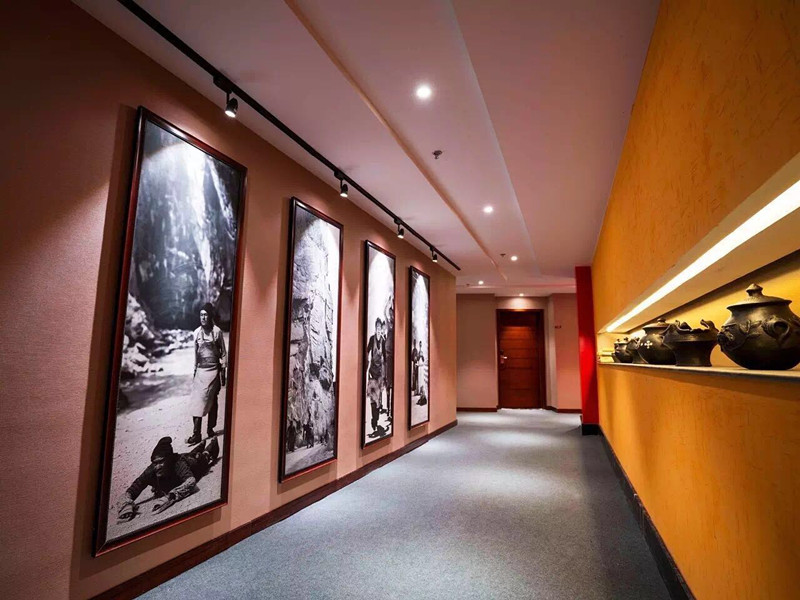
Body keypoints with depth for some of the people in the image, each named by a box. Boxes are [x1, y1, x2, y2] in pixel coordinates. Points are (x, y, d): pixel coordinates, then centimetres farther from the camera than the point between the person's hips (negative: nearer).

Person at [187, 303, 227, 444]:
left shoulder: (217, 331, -6)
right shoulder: (197, 332, 5)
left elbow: (223, 353, -3)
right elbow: (195, 353, 13)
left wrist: (223, 372, -4)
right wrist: (194, 371, 12)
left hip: (213, 370, -3)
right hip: (200, 370, 3)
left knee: (212, 400, 5)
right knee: (197, 400, -3)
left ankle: (210, 428, 17)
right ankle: (196, 433, -2)